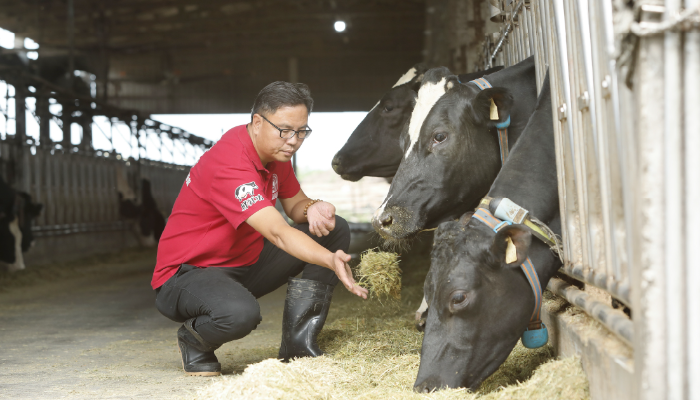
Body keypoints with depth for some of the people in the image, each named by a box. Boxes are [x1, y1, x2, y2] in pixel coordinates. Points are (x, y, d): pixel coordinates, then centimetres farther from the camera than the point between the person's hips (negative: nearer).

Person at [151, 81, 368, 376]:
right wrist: (331, 262, -52)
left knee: (334, 230, 0)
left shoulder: (275, 151, 0)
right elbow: (278, 233, -38)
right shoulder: (230, 164, -29)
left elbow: (294, 204, 13)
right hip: (185, 274, -9)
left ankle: (298, 344, 0)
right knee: (241, 313, -43)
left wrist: (312, 209, -13)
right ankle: (194, 339, -4)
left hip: (244, 264, 10)